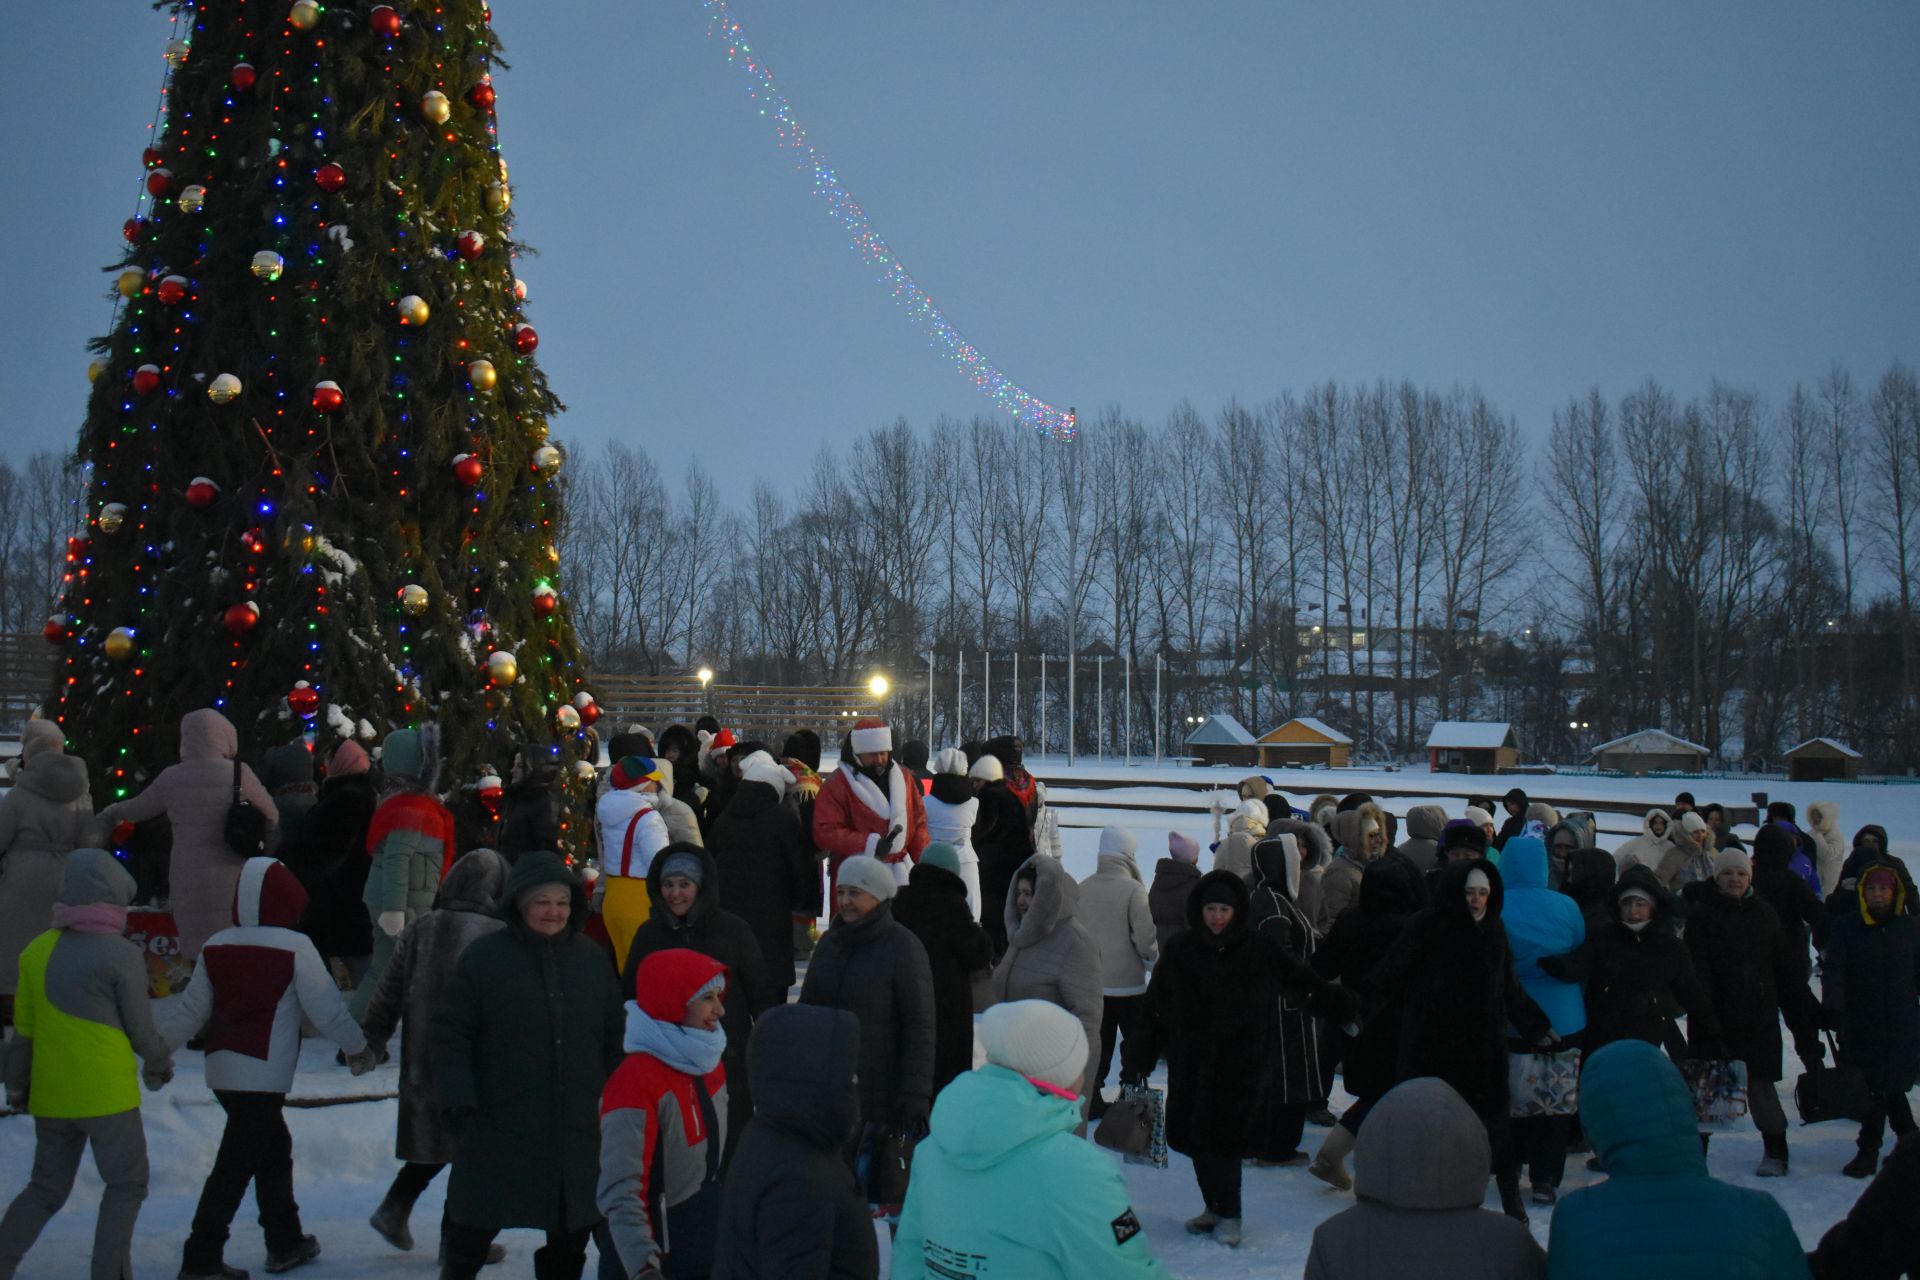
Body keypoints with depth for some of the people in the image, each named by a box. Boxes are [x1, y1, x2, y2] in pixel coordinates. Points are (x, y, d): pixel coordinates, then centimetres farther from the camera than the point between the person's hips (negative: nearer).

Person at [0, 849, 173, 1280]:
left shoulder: (38, 950, 3)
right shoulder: (121, 955, -13)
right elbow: (141, 1029, -7)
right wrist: (160, 1063, 13)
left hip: (50, 1095, 6)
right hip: (106, 1094, -6)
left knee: (46, 1187, 18)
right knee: (126, 1183, 9)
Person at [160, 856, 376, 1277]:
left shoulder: (216, 946, 5)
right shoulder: (294, 948, -12)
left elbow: (190, 1010, 9)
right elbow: (326, 1007, -7)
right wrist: (358, 1047, 7)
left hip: (223, 1068, 7)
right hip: (263, 1074, -7)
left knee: (274, 1149, 20)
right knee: (235, 1167, -3)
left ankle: (285, 1242, 29)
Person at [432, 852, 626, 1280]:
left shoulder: (591, 959, 6)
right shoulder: (483, 956, -7)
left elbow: (615, 1037, 14)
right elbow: (450, 1034, -6)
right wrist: (455, 1096, -16)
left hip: (578, 1129, 4)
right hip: (498, 1128, -4)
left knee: (571, 1230, 14)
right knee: (474, 1229, 5)